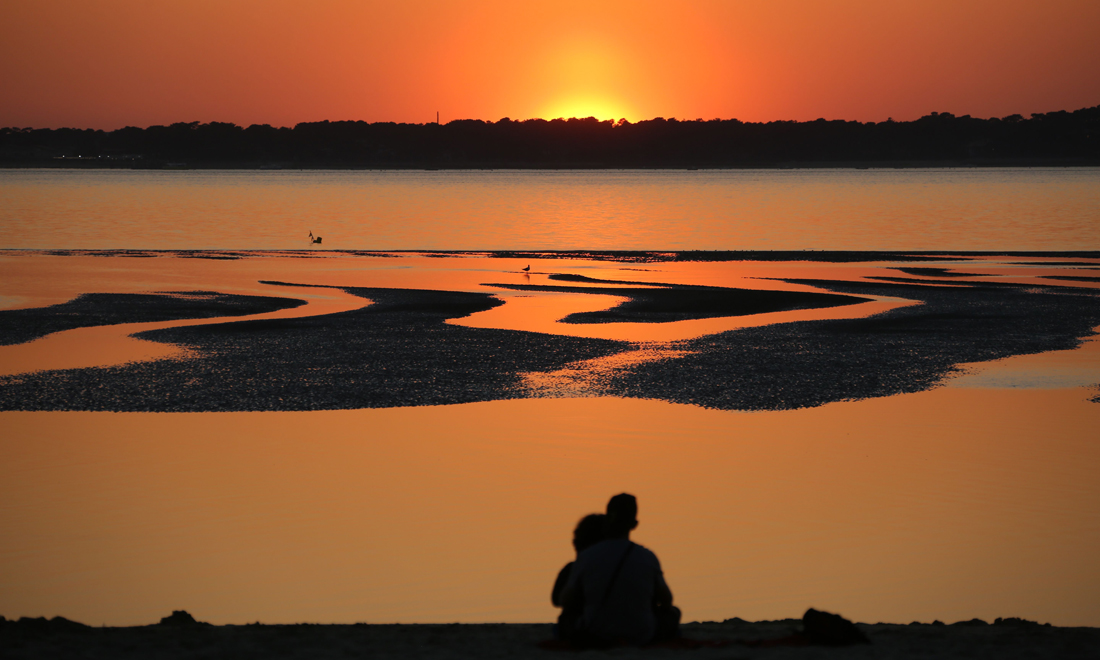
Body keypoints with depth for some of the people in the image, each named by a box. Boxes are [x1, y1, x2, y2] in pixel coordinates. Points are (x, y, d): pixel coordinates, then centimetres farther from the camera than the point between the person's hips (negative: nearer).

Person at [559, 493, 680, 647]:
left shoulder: (585, 558, -14)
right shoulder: (648, 558, -13)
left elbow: (566, 601, -3)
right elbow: (666, 599, 2)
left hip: (596, 635, 0)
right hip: (640, 637, 0)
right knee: (672, 613, 30)